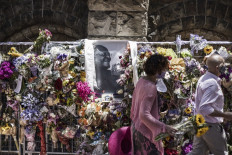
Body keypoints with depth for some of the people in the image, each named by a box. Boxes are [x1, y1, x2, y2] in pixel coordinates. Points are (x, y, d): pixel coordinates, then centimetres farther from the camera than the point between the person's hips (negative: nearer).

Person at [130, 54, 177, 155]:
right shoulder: (150, 87, -26)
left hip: (136, 127, 9)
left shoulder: (141, 81, 1)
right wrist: (163, 127, -33)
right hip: (146, 131, -9)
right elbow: (144, 115, -32)